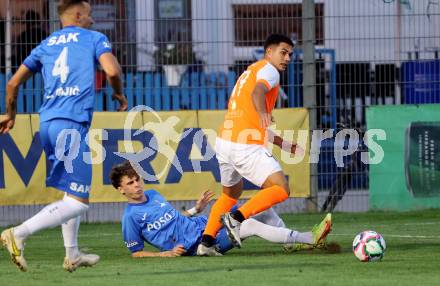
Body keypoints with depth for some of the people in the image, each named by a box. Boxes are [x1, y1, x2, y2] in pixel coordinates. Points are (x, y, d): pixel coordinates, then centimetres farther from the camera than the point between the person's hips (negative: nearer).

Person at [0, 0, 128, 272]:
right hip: (72, 123, -7)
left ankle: (72, 255, 25)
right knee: (78, 202, -10)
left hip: (47, 123, 7)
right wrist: (119, 94, 10)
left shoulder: (46, 44, 21)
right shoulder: (94, 38, 6)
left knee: (71, 193, 22)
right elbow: (112, 70, -11)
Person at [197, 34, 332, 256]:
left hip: (224, 142, 9)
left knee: (231, 193, 28)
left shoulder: (249, 73, 28)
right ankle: (236, 218, -19)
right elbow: (257, 92, -26)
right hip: (246, 147, -9)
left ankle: (206, 242, 20)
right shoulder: (269, 70, -1)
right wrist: (263, 114, -45)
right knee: (281, 189, -9)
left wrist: (285, 145, 34)